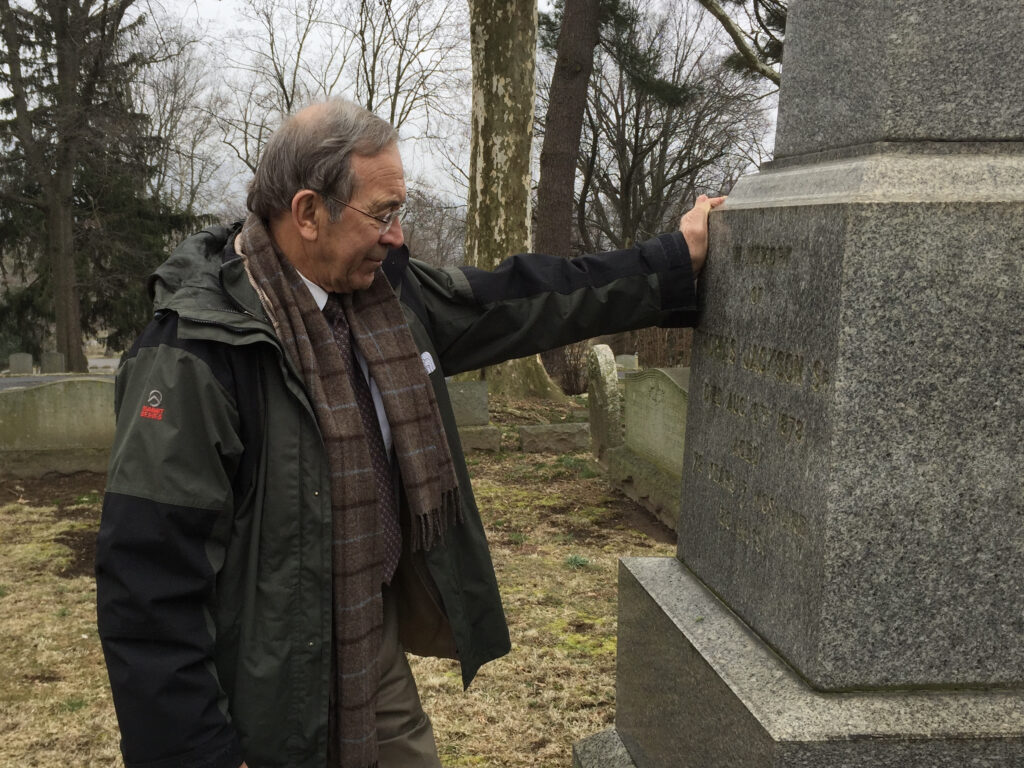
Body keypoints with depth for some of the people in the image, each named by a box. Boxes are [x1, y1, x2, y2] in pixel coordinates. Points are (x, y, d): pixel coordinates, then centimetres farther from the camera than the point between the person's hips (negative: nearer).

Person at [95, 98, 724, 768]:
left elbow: (521, 301, 7)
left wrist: (677, 261, 10)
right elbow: (150, 580, -25)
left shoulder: (386, 291, -1)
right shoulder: (194, 353, -25)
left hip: (381, 635, 7)